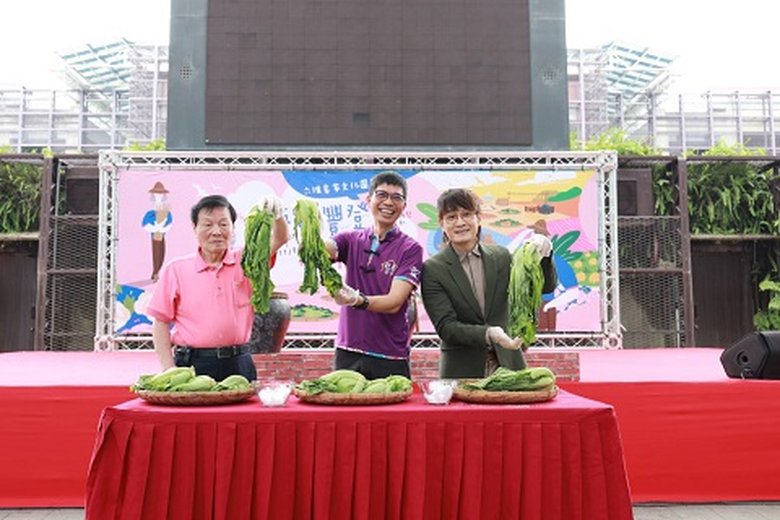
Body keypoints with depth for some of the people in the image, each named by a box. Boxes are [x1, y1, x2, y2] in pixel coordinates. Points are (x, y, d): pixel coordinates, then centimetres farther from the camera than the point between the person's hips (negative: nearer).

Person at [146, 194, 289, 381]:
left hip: (238, 364, 1)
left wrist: (276, 214, -30)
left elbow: (280, 239, -9)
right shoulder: (175, 270, 3)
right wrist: (169, 371, -4)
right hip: (192, 365, -1)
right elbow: (161, 323, 4)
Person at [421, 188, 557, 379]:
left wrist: (544, 255, -17)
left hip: (508, 365, 3)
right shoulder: (433, 269, -5)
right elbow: (445, 326, -12)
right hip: (461, 372, -2)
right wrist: (488, 334, -27)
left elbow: (546, 286, 2)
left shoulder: (501, 256, 5)